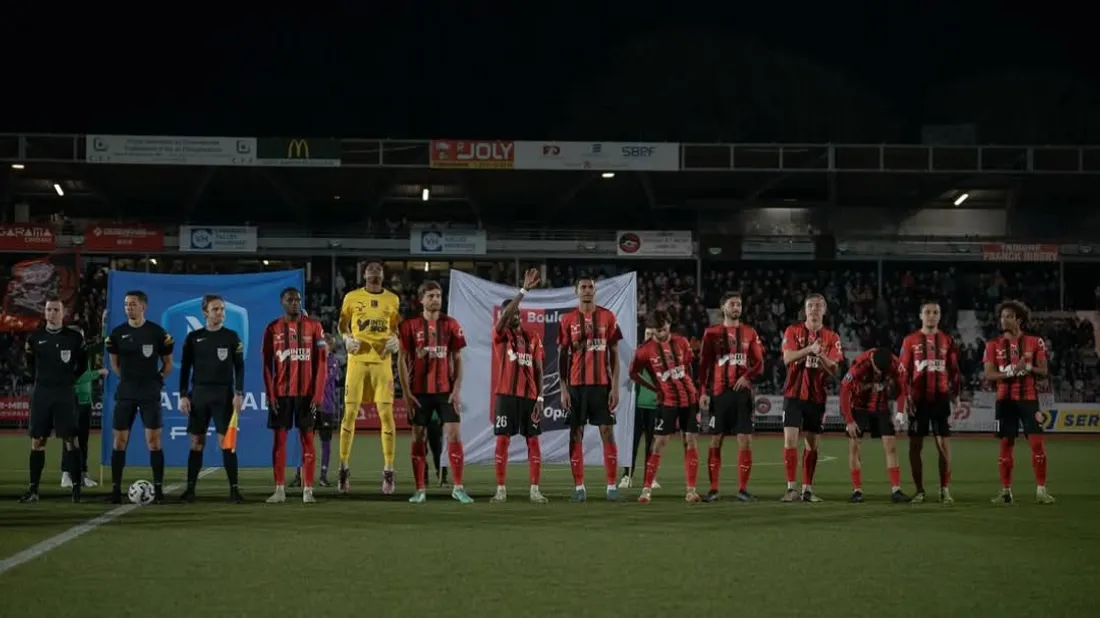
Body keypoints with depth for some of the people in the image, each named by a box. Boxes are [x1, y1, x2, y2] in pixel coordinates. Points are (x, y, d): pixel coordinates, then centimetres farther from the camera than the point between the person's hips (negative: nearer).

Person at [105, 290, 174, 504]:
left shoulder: (157, 332, -3)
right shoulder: (118, 333, 3)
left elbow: (168, 364, 5)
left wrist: (155, 380, -2)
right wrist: (128, 378, 8)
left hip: (150, 394, -2)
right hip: (126, 392, 2)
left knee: (153, 440, -4)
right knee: (119, 440, 0)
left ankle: (158, 489, 1)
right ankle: (116, 489, 5)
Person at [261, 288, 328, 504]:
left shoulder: (314, 327, 1)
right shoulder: (272, 329, 4)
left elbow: (321, 362, -1)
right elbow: (267, 365, 4)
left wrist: (317, 394, -8)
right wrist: (270, 395, -5)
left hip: (306, 393, -1)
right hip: (281, 393, 1)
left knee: (307, 439, 0)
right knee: (279, 439, 2)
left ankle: (308, 490, 2)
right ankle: (279, 490, 6)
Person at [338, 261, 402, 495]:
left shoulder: (392, 299, 8)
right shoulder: (352, 297, 5)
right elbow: (342, 325, 14)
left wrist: (394, 340, -2)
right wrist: (347, 338, -6)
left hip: (382, 361, 1)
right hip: (357, 360, -1)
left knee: (386, 413, -5)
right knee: (350, 412, -3)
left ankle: (388, 470, 0)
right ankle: (344, 467, 6)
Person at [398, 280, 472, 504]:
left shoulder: (451, 324, 4)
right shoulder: (410, 326, 0)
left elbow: (457, 359, 5)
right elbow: (402, 360, 0)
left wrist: (457, 389, -3)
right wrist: (406, 393, -6)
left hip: (446, 390, 1)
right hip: (419, 391, -1)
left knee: (454, 435, -6)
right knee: (418, 438, 2)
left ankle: (458, 488, 2)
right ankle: (420, 490, 10)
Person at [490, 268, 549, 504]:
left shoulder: (533, 338, 11)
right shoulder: (500, 335, 3)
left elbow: (538, 370, 8)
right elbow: (505, 315, -19)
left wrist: (539, 398, -1)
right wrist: (524, 291, -25)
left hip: (529, 396, 3)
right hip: (506, 395, -2)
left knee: (533, 441, 1)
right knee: (502, 440, -3)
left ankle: (535, 490, 5)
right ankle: (501, 490, 2)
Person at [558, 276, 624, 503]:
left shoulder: (607, 318, 5)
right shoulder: (567, 320, 5)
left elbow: (614, 355, 5)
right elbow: (562, 356, 5)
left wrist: (615, 387, -2)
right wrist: (563, 389, -2)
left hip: (602, 384, 0)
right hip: (576, 385, 0)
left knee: (607, 431, -2)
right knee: (576, 433, 1)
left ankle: (612, 486, 1)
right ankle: (579, 487, 5)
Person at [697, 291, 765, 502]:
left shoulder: (749, 333, 9)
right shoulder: (712, 333, 5)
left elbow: (759, 364, 7)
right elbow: (704, 364, 3)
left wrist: (747, 376, -12)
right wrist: (703, 392, -4)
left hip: (742, 391, 1)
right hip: (719, 392, -1)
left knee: (745, 440, -4)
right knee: (715, 440, 1)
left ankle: (743, 488, 3)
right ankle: (713, 489, 7)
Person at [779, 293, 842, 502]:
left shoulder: (831, 338, 4)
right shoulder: (793, 331, 2)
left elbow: (835, 370, -4)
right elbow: (787, 358, -12)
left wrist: (820, 355, -22)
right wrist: (809, 349, -25)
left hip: (817, 397, 2)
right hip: (794, 394, -2)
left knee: (812, 444, 5)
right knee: (790, 440, -11)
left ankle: (807, 489, 13)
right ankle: (791, 488, -8)